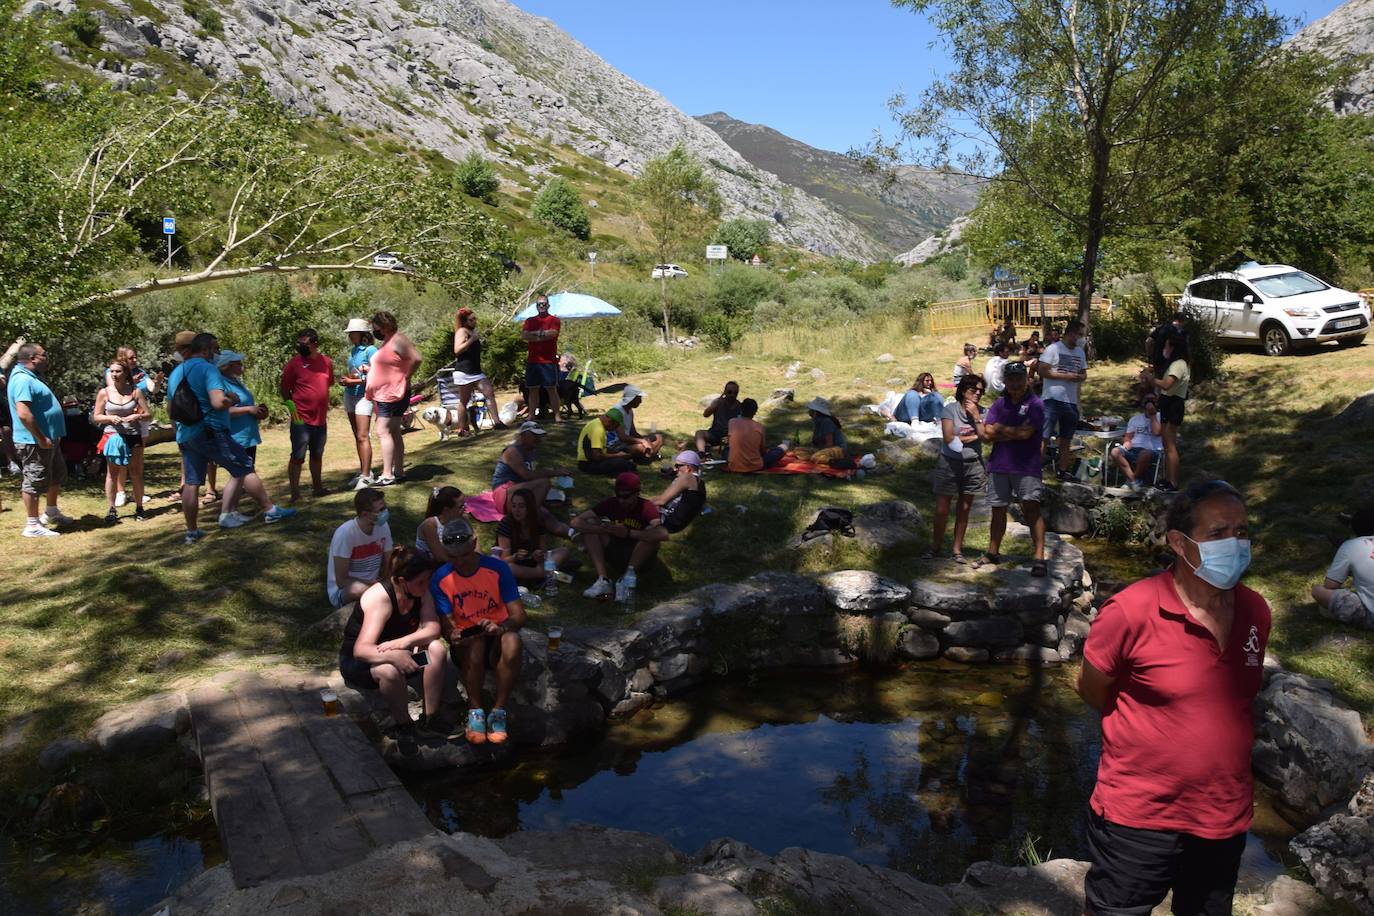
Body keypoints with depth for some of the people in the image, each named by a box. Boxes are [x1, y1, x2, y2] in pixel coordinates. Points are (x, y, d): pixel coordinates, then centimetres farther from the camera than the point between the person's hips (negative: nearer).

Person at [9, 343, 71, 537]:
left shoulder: (31, 377, 13)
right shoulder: (23, 380, -21)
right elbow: (23, 414, -30)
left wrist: (51, 437, 21)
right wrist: (41, 438, -25)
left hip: (49, 439, 11)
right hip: (34, 443, -11)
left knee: (57, 474, 22)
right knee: (35, 481, -2)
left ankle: (52, 512, 38)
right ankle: (32, 526, 6)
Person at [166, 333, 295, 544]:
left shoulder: (175, 373, 16)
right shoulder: (208, 369, -10)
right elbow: (218, 402, -24)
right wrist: (232, 400, -4)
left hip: (185, 437, 8)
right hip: (211, 432, -8)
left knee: (191, 483, 9)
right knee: (246, 469, 0)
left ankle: (192, 531, 14)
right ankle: (270, 511, 3)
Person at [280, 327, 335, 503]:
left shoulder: (327, 362, 4)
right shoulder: (294, 363, -8)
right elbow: (285, 388, -3)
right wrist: (291, 405, -13)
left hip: (321, 419, 5)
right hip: (301, 420, -5)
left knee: (317, 455, 17)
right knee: (298, 457, -4)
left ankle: (317, 487, 29)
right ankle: (295, 493, 0)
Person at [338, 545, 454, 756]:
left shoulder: (422, 592, -11)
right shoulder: (380, 597, -30)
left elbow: (432, 628, -21)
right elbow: (362, 649, -39)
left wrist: (405, 641, -41)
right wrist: (392, 656, -58)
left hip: (396, 650, 6)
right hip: (357, 661, -6)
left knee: (437, 649, -22)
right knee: (390, 671, -39)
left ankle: (429, 720, -12)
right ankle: (404, 727, -15)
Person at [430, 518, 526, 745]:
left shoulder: (498, 568, -12)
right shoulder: (440, 579, -8)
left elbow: (519, 615, -14)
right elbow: (447, 623, -9)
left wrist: (501, 627, -37)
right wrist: (453, 635, -34)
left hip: (497, 638, 0)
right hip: (466, 642, 0)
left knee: (512, 642, -35)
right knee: (475, 645, -36)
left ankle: (498, 711, -20)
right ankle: (475, 710, -16)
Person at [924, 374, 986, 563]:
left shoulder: (981, 412, 4)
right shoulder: (950, 409, -6)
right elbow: (949, 438, -16)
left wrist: (975, 415, -11)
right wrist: (974, 437, -9)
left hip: (973, 464, 3)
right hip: (949, 463, -3)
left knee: (964, 509, 10)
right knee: (941, 509, -1)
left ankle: (957, 549, 20)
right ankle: (936, 546, 14)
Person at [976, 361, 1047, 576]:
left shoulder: (1035, 405, -3)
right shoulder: (1000, 404, 11)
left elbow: (1026, 433, -16)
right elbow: (987, 433, 0)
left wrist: (1000, 429, -4)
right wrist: (1015, 432, -9)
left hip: (1026, 466, -5)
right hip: (999, 465, 5)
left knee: (1031, 509, -12)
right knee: (998, 510, 13)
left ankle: (1039, 558, -13)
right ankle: (993, 553, 26)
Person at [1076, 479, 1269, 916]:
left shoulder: (1255, 612, -3)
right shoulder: (1132, 611, -21)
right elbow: (1091, 689, -7)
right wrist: (1142, 733, 1)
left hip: (1225, 818, 5)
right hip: (1137, 818, -5)